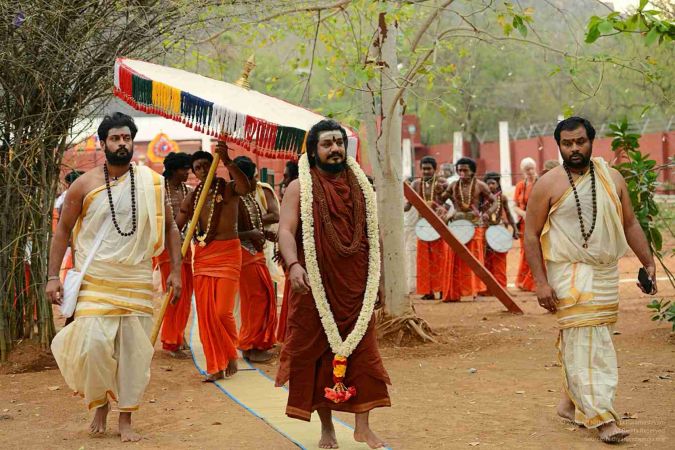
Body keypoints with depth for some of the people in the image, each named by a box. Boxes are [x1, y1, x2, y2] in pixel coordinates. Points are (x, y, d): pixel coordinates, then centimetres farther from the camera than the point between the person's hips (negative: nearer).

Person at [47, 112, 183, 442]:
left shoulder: (151, 183, 3)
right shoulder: (84, 185, 0)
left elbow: (169, 227, 11)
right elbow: (62, 231, 6)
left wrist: (175, 270, 4)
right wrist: (53, 276, -1)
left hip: (137, 281, 2)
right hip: (94, 280, -1)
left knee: (134, 351, 2)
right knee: (93, 344, -12)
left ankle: (125, 419, 16)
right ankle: (100, 404, 15)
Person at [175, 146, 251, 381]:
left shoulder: (229, 188, -2)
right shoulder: (193, 197, 10)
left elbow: (246, 187, -26)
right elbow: (176, 226, 11)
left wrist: (227, 161, -35)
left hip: (227, 252, -4)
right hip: (202, 254, 4)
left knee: (222, 310, -9)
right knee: (205, 312, 2)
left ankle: (231, 355, 17)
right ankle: (216, 366, 13)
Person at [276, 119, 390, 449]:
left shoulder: (360, 186, 10)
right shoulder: (300, 188, -2)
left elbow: (372, 233, 17)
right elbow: (285, 230, -14)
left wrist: (375, 279, 14)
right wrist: (294, 265, -32)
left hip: (355, 288, 3)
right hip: (315, 287, -3)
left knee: (361, 352, 2)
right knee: (318, 354, 4)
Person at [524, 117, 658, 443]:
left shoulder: (612, 178, 7)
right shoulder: (548, 185, -4)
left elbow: (630, 224, 14)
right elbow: (531, 235, -4)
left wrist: (648, 263, 7)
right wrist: (541, 282, -11)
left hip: (606, 274, 4)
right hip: (569, 273, -4)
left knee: (579, 343, 10)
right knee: (585, 342, -9)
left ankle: (570, 403, 26)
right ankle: (601, 417, -9)